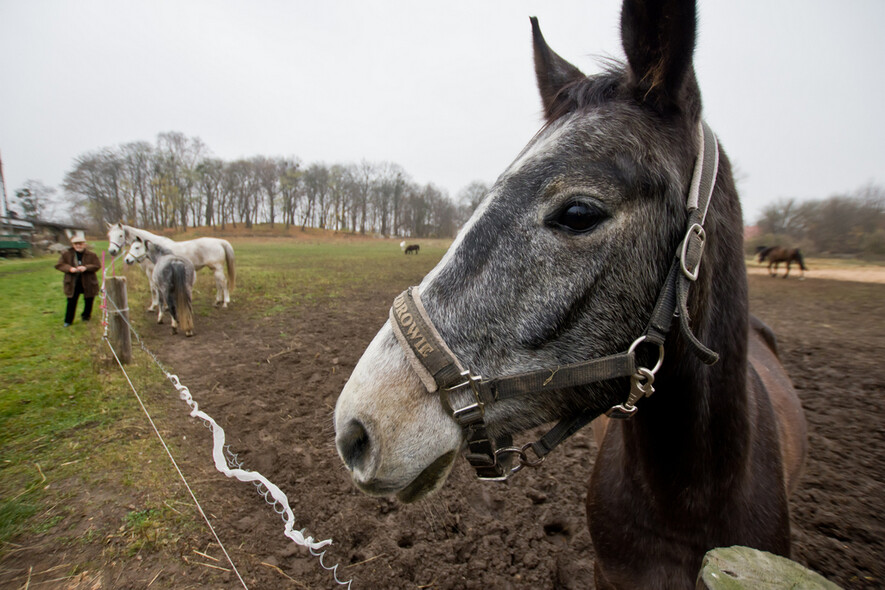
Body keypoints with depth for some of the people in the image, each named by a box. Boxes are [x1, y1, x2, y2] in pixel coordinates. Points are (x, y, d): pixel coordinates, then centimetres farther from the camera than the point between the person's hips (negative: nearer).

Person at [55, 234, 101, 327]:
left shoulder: (91, 255, -3)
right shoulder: (66, 254, 0)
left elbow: (97, 266, -7)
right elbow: (59, 265, 0)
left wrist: (86, 268, -24)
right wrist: (69, 268, -19)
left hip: (88, 282, 0)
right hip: (72, 283, 0)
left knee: (88, 301, 12)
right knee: (71, 302, 4)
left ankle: (86, 316, 35)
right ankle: (68, 321, 17)